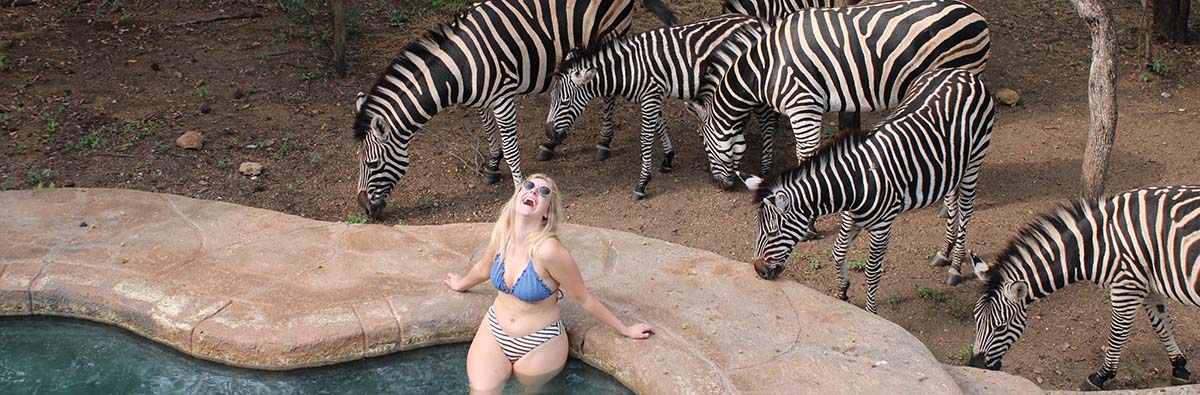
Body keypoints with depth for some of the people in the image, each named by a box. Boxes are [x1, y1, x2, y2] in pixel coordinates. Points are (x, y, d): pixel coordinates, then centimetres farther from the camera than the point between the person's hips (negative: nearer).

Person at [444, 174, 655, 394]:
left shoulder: (548, 250, -27)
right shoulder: (502, 232, -10)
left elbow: (583, 299, -14)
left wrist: (624, 329, -6)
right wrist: (461, 284, 32)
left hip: (538, 346, -4)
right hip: (494, 330, 4)